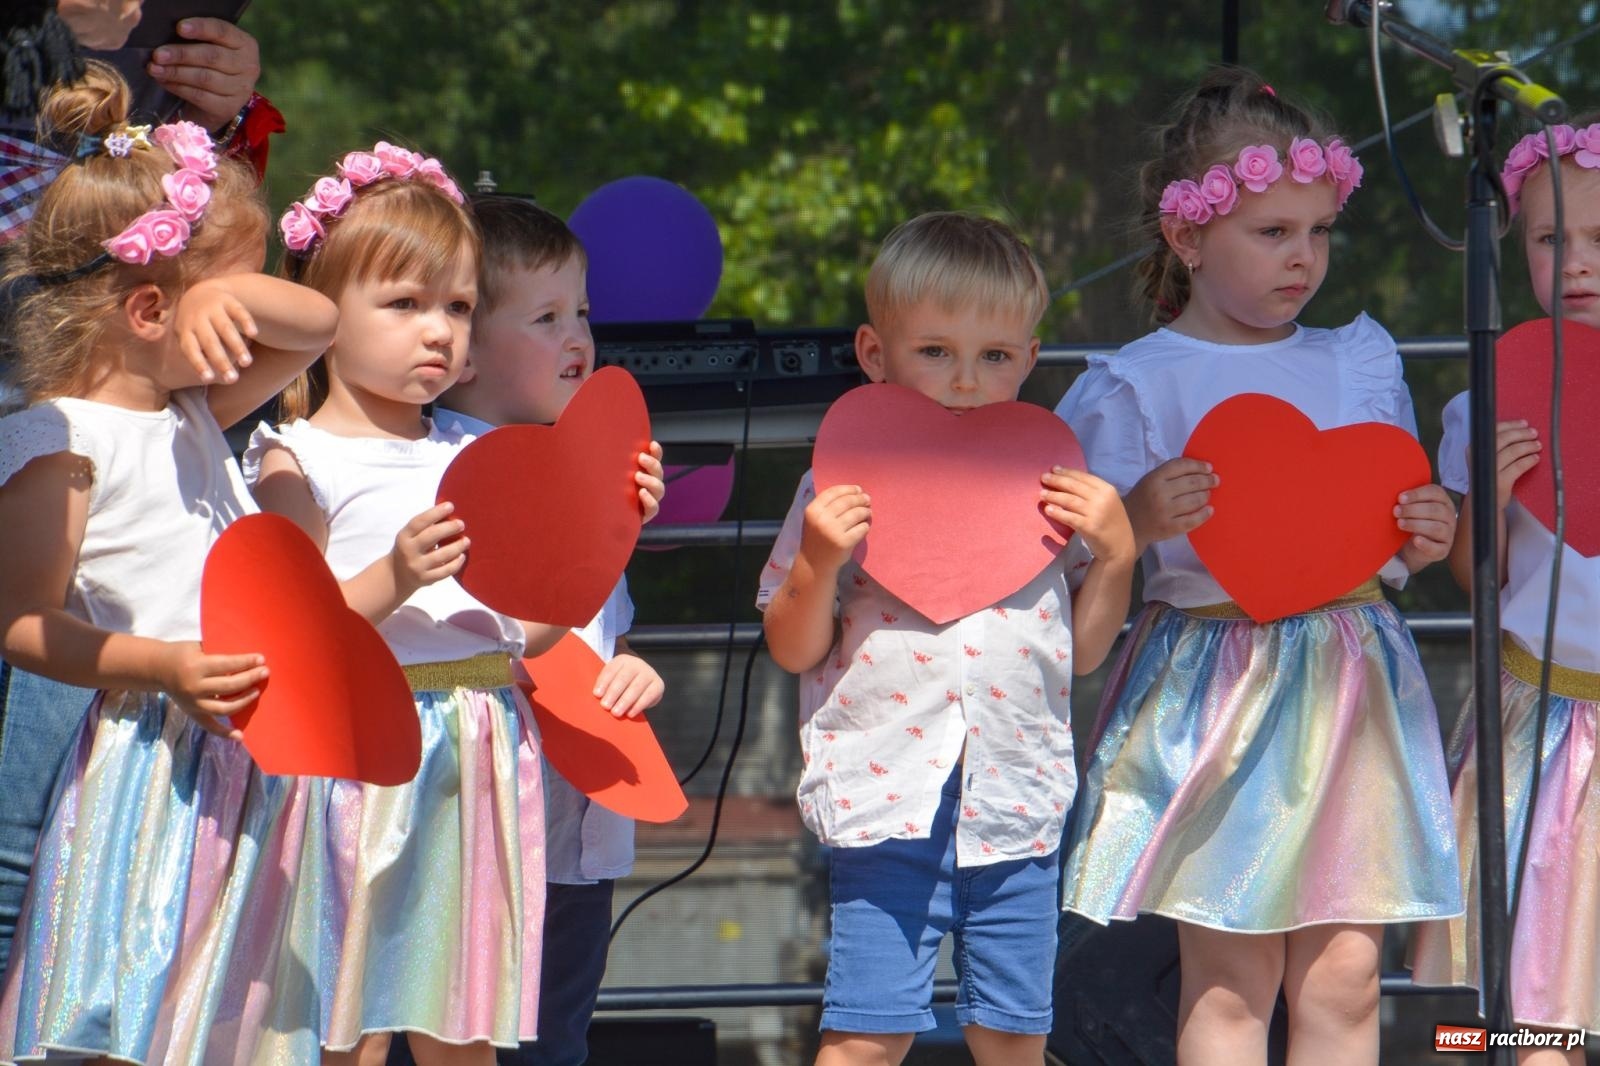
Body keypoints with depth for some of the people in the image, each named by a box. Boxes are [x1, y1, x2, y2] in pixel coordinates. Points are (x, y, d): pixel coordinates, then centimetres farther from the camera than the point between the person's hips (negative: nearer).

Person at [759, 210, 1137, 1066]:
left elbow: (1084, 650, 12)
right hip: (887, 798, -3)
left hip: (1016, 804, 3)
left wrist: (1116, 551, -1)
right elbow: (792, 649, 1)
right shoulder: (846, 491, -1)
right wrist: (818, 563, -15)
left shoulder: (1047, 486, 8)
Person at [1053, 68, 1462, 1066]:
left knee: (1344, 978, -1)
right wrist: (1140, 521, -22)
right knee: (1231, 979, -3)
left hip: (1354, 676, 3)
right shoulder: (1134, 386, 0)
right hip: (1213, 675, -3)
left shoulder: (1363, 361, 13)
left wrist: (1424, 538, -4)